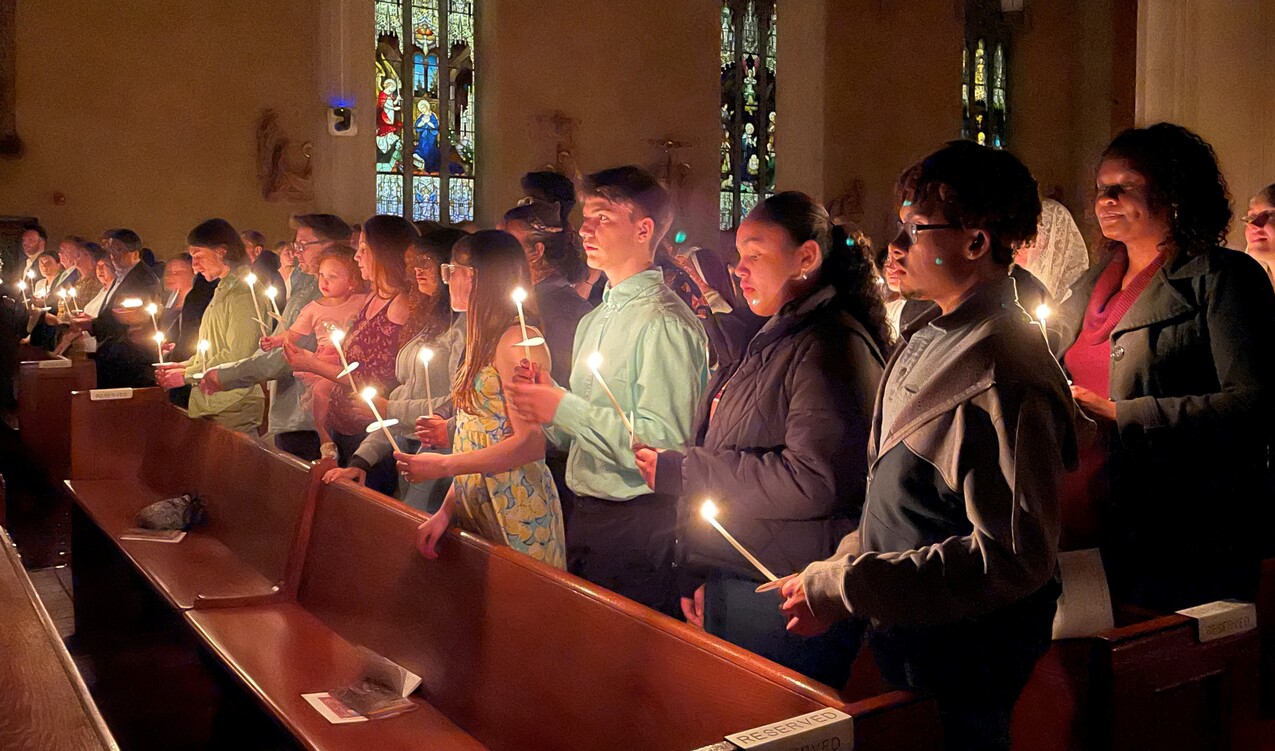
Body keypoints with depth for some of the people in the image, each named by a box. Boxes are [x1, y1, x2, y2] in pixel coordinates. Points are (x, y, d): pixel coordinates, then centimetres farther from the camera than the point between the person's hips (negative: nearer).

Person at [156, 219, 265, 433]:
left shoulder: (244, 292, -12)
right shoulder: (223, 290, 19)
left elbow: (237, 356, -19)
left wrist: (188, 375, -13)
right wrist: (184, 366, 9)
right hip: (210, 404, 9)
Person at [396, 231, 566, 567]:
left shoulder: (517, 340, -15)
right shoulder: (484, 340, 15)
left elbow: (530, 442, -21)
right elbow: (481, 434, 13)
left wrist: (443, 465, -16)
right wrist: (447, 510, 6)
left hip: (515, 513, -8)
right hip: (476, 508, 9)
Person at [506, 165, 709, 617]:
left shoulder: (663, 323, -14)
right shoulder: (593, 321, 14)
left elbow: (665, 444, -23)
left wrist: (564, 409, -21)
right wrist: (545, 399, -3)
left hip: (638, 527, -8)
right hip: (585, 517, 8)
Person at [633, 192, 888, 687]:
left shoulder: (832, 346, -15)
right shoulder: (773, 340, 17)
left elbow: (813, 481, -25)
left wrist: (682, 473, -17)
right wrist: (711, 580, 16)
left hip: (785, 604, -9)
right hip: (734, 583, 9)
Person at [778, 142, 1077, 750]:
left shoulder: (1003, 377, -24)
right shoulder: (926, 339, 6)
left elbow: (1014, 558, -27)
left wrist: (846, 586, -24)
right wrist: (838, 569, 4)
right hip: (901, 646, 9)